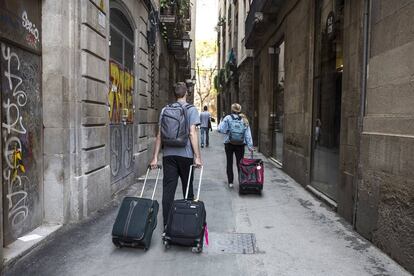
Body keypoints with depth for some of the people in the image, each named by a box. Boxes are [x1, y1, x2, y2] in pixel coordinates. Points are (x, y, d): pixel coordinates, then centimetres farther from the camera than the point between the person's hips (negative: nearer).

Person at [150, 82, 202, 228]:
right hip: (185, 154, -2)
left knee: (168, 190, 4)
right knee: (187, 188, 13)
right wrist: (197, 156, -11)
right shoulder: (191, 109, -2)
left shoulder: (165, 110, 8)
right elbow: (192, 133, -12)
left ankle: (167, 224, 5)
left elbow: (159, 135, 5)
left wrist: (155, 157, 7)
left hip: (168, 154, 2)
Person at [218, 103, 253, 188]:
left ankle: (230, 182, 13)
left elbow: (220, 129, -13)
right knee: (240, 163, 9)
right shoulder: (244, 119, 1)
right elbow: (248, 134, 0)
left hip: (229, 144, -1)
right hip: (240, 145, 2)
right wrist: (250, 145, 3)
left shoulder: (228, 118, -8)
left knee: (229, 163, 10)